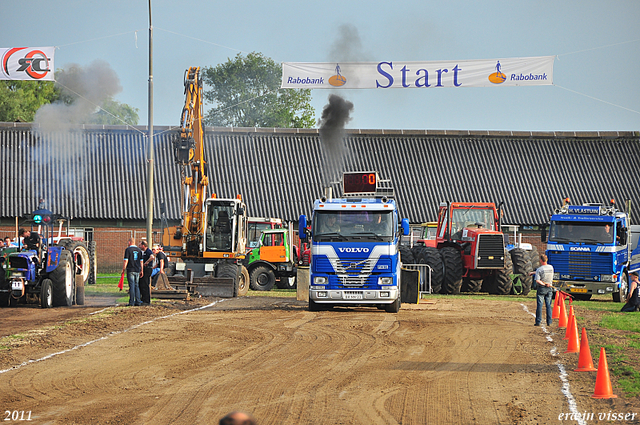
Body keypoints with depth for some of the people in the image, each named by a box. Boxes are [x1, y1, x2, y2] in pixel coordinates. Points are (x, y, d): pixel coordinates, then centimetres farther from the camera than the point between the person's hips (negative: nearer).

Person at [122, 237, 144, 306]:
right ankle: (138, 301, 7)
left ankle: (131, 302, -7)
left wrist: (123, 269, -4)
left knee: (132, 286, -5)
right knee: (137, 286, 11)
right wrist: (141, 270, 16)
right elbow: (141, 261, 11)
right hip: (137, 270, 5)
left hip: (130, 270, -5)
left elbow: (126, 261, -11)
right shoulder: (139, 250, 10)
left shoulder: (128, 249, -6)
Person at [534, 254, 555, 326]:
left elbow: (537, 281, -19)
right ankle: (549, 322, 4)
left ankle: (538, 322, 1)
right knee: (548, 305, 7)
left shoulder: (539, 270, -12)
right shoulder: (551, 267, 2)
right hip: (549, 289, 4)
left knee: (539, 305, 1)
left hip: (541, 288, -4)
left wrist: (544, 284, -14)